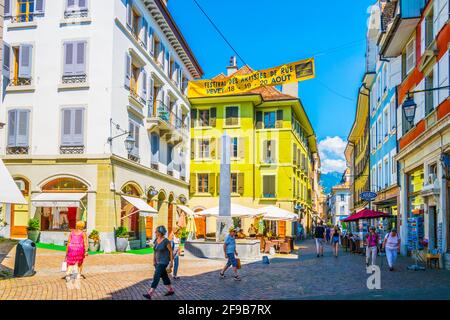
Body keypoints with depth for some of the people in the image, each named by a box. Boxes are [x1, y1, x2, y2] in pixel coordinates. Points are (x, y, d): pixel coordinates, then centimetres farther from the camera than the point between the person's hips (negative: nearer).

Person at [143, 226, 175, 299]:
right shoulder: (156, 240, 4)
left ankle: (150, 294, -15)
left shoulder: (166, 241, -19)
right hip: (158, 261, 9)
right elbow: (155, 251, 14)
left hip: (164, 261, -9)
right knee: (164, 276, 18)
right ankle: (171, 290, 33)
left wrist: (171, 262, -12)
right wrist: (154, 261, 12)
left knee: (156, 276, -13)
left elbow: (171, 251, -13)